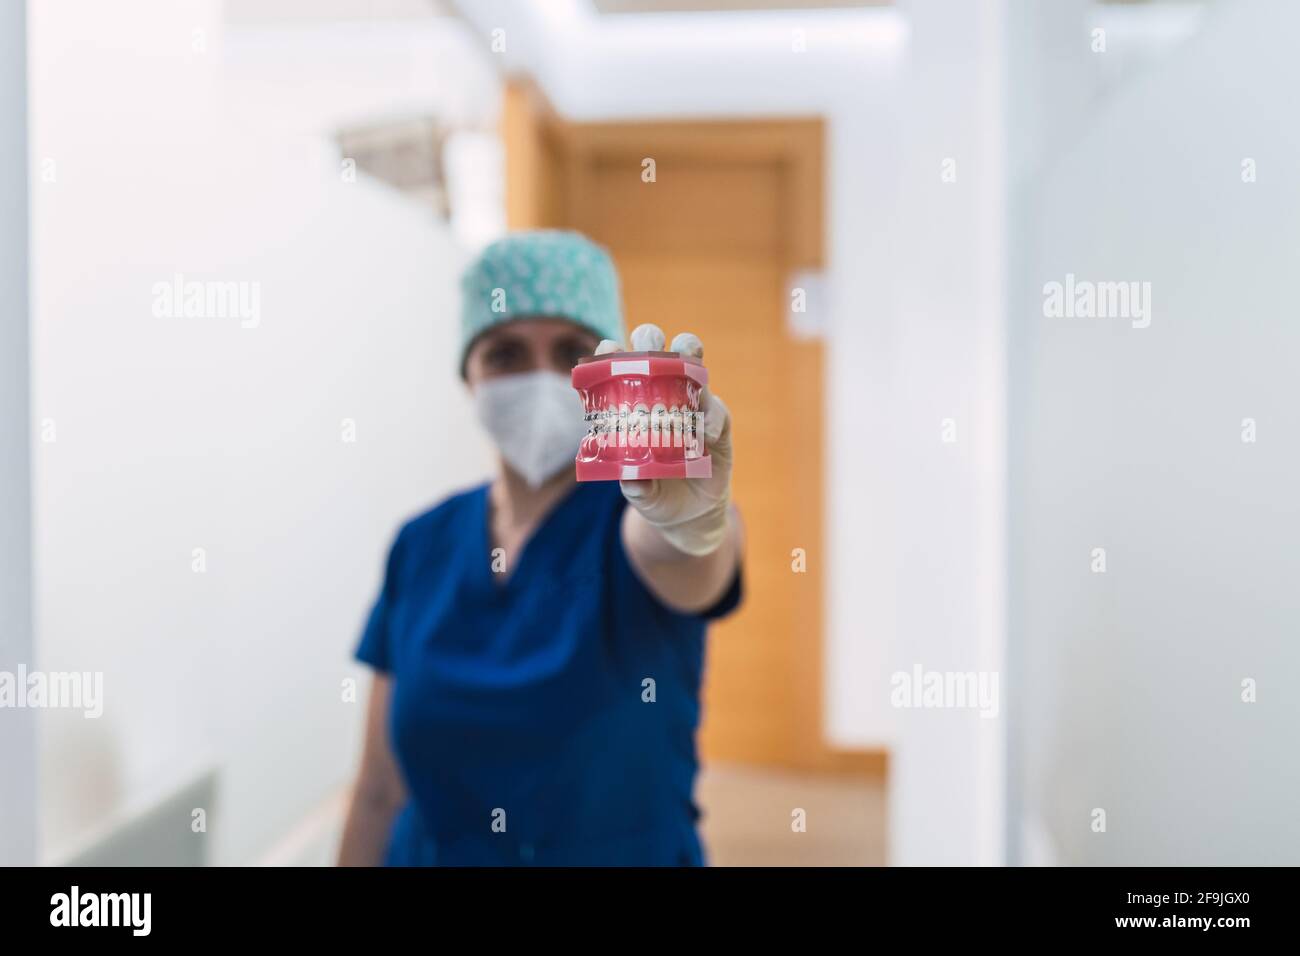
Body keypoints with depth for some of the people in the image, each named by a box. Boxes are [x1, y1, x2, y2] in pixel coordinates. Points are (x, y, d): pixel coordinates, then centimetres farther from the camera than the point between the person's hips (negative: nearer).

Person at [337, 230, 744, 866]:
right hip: (429, 849, 3)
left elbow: (681, 554, -39)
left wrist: (694, 515, -58)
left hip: (626, 849, -3)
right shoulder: (422, 546, -3)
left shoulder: (626, 520, -14)